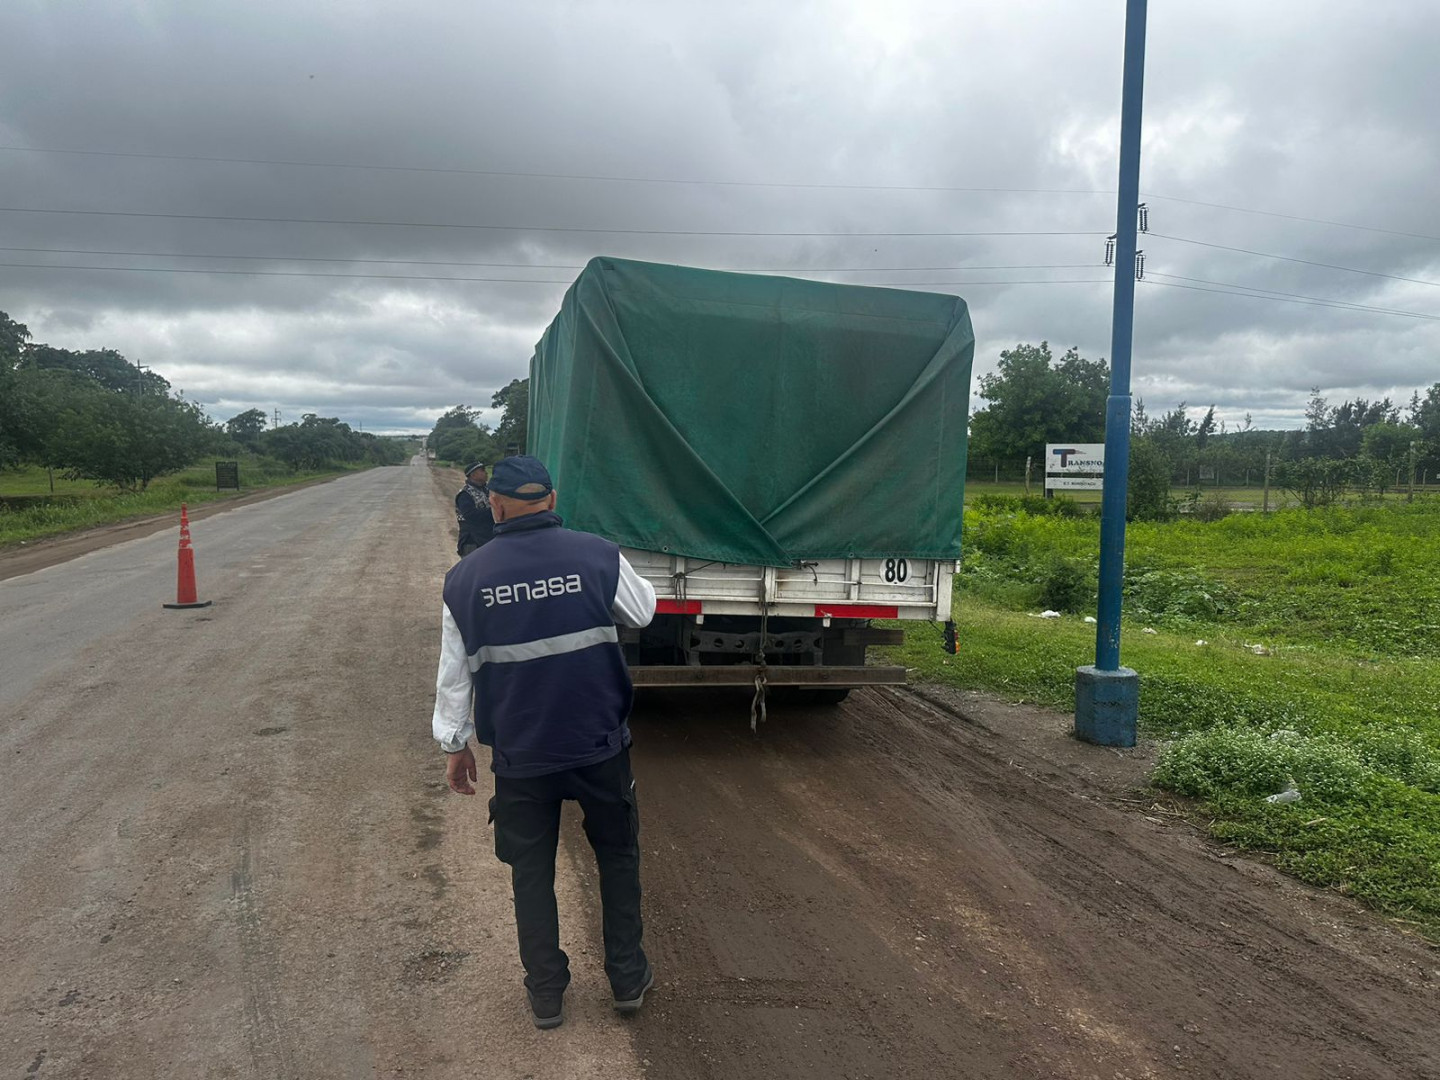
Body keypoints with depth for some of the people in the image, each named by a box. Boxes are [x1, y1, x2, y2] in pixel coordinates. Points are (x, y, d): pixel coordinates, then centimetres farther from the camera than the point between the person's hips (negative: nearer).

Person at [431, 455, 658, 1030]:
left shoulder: (464, 578, -6)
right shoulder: (598, 556, -11)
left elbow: (453, 673, 2)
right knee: (618, 856, 20)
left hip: (520, 755, 1)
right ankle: (628, 978, 30)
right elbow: (642, 612, 7)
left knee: (531, 873, 17)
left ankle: (546, 994, 28)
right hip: (600, 745, 0)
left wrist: (455, 744, 14)